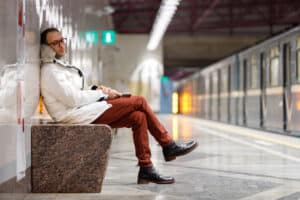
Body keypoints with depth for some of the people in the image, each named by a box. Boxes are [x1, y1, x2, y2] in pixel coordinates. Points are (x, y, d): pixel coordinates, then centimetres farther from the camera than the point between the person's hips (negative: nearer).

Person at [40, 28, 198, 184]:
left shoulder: (58, 66, 20)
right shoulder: (49, 71, -12)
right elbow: (72, 99, -19)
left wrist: (96, 90, 4)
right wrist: (100, 93, -9)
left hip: (86, 113, 10)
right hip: (79, 115, -10)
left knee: (138, 117, -4)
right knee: (139, 101, -9)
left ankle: (146, 170, -3)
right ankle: (169, 146, 2)